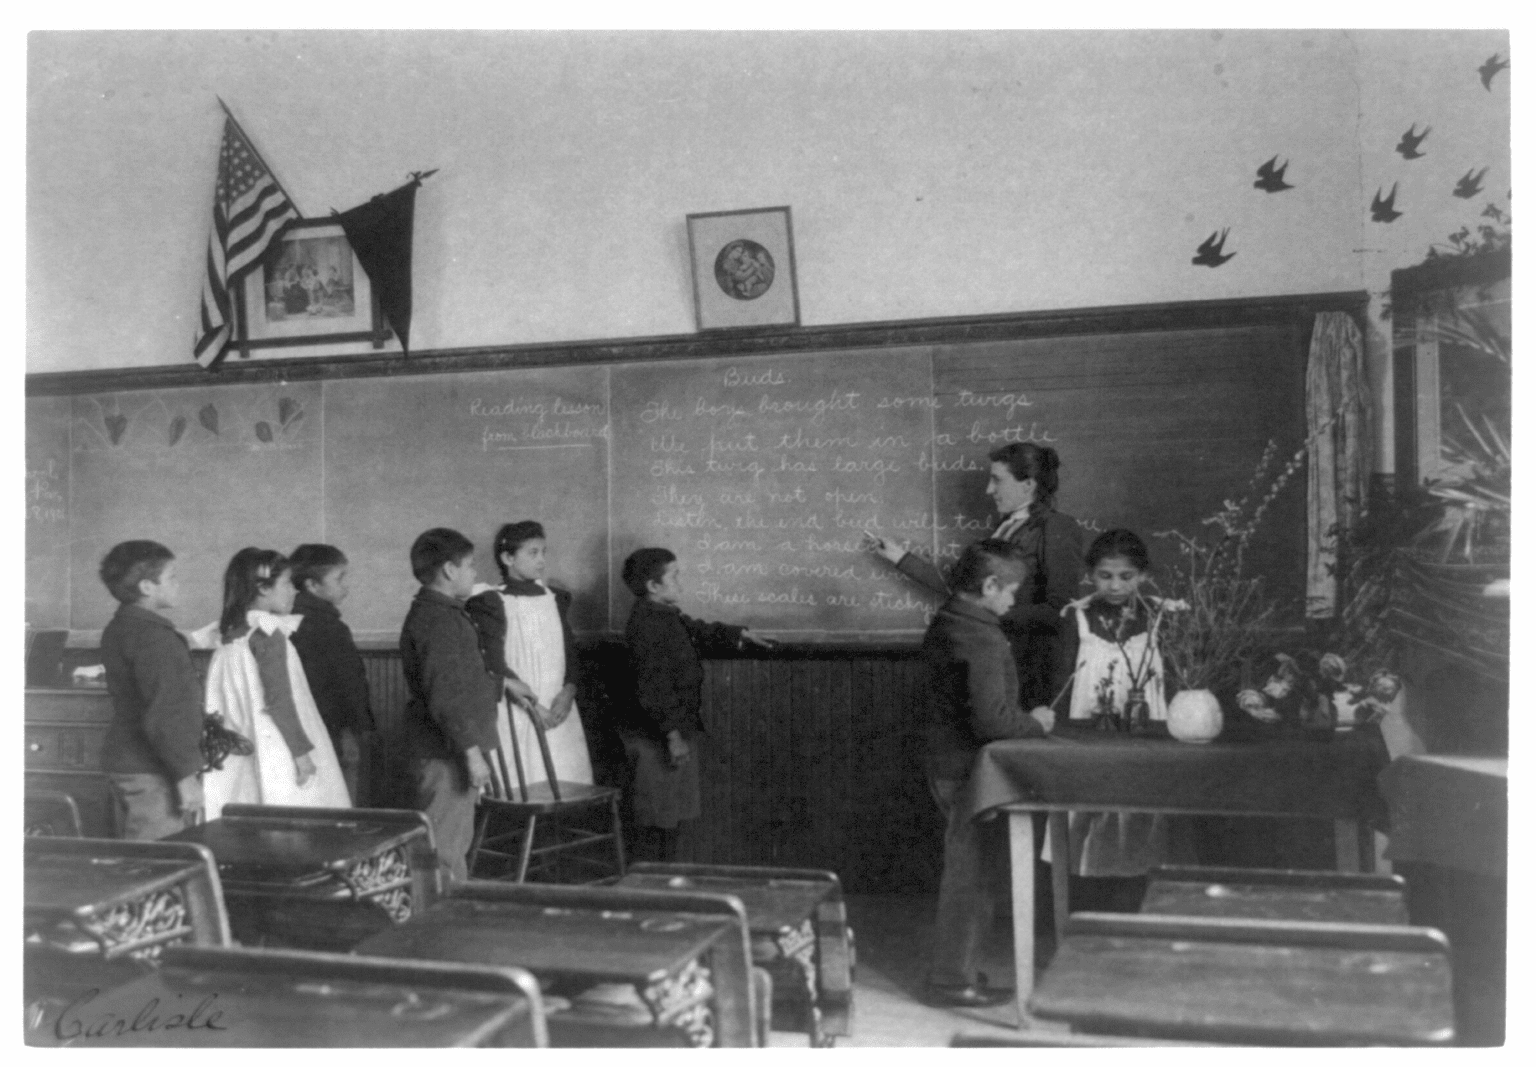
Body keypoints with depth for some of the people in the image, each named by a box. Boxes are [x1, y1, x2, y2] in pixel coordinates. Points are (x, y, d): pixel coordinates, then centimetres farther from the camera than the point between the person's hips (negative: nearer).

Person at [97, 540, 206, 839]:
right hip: (153, 774, -10)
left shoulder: (118, 629, 14)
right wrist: (186, 775, -19)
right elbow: (164, 715, -23)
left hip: (124, 765, 10)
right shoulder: (152, 635, -18)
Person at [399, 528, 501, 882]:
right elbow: (445, 697, -25)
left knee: (455, 842, 18)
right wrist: (472, 751, -24)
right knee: (444, 849, -5)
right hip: (448, 752, -11)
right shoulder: (438, 620, -18)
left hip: (449, 750, 11)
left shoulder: (436, 613, 14)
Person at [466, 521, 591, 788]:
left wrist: (568, 690, -6)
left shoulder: (555, 600, 14)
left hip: (559, 713, 5)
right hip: (517, 714, -5)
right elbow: (492, 665, -8)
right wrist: (536, 708, -14)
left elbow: (570, 651, 14)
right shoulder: (491, 604, -3)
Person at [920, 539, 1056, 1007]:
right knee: (971, 876, 2)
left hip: (947, 765, 10)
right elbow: (991, 719, -28)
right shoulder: (984, 641, -23)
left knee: (964, 872, 20)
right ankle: (952, 981, 12)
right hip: (973, 771, -10)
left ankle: (952, 967, 30)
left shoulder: (945, 623, 8)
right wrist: (1035, 723, -11)